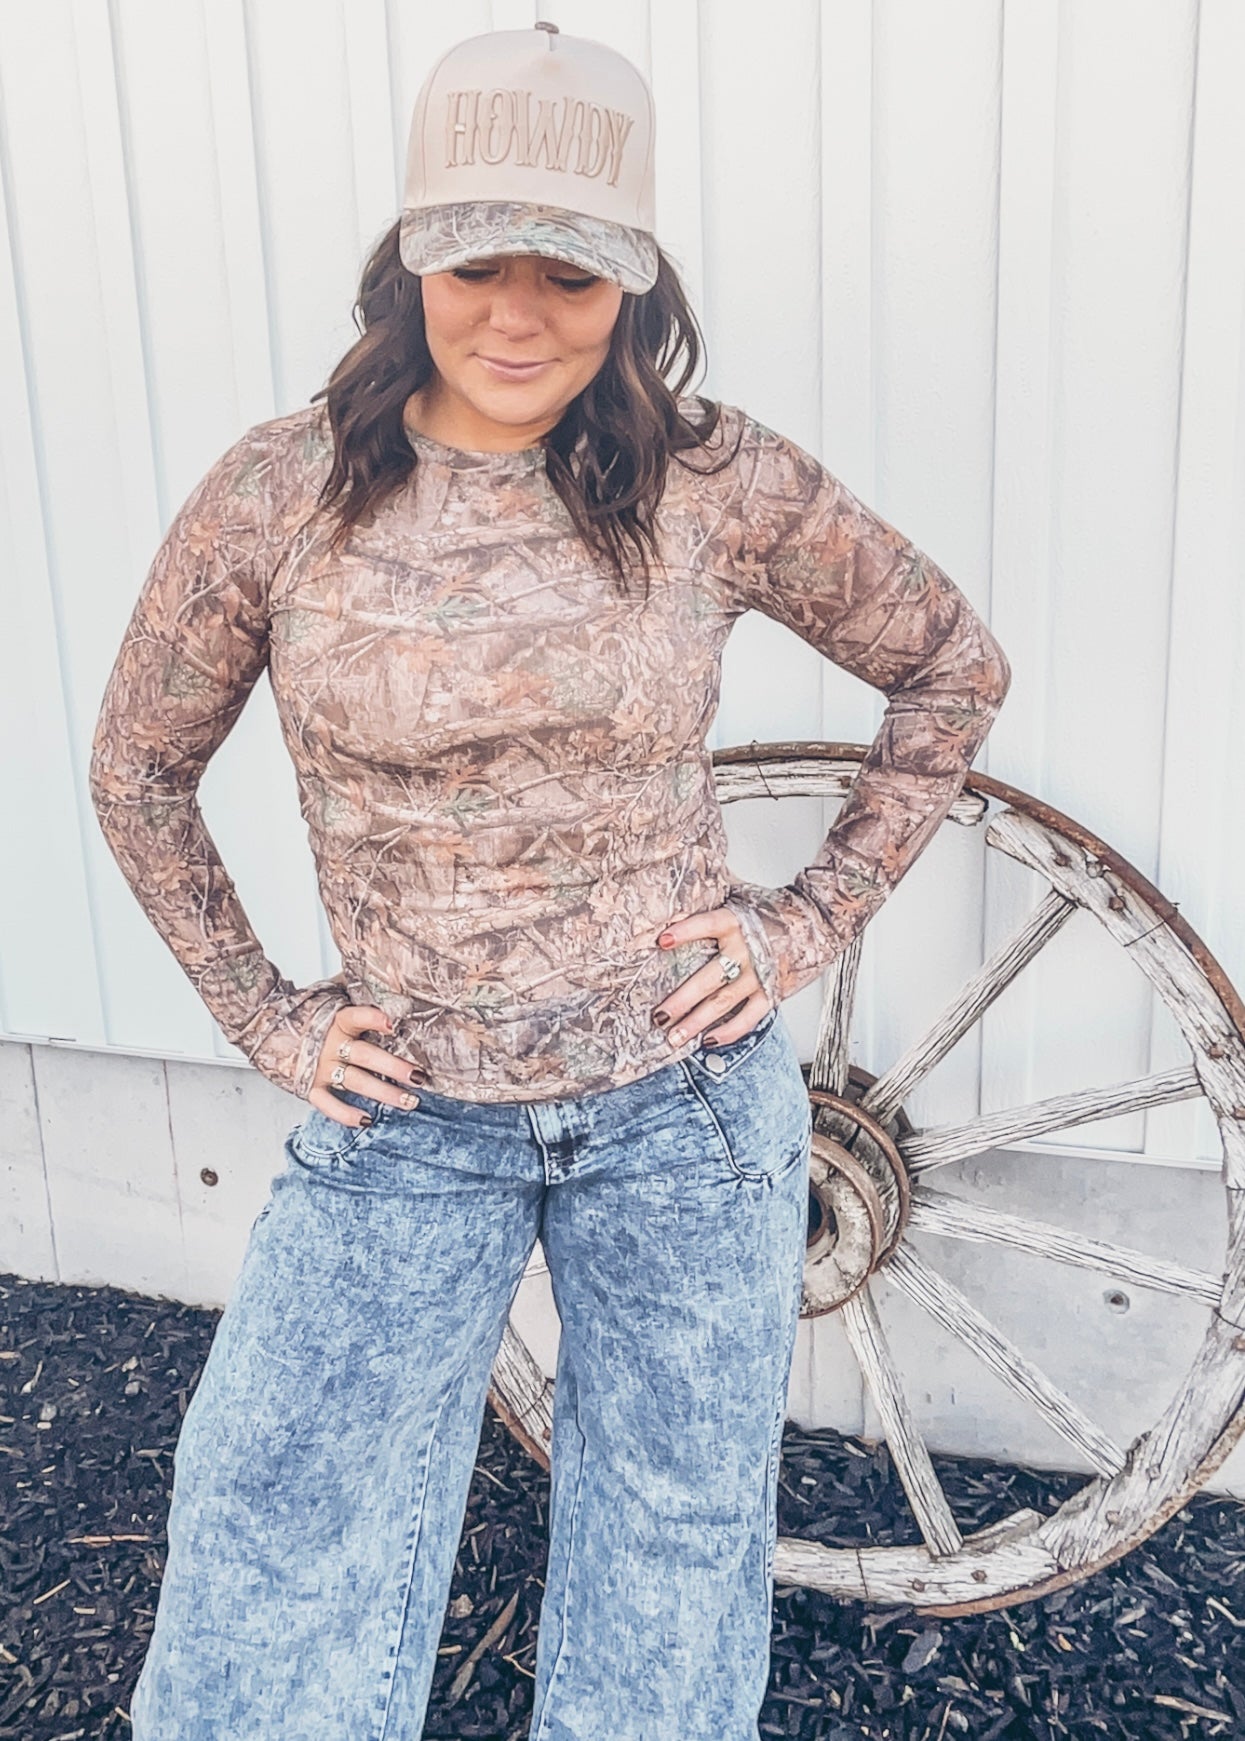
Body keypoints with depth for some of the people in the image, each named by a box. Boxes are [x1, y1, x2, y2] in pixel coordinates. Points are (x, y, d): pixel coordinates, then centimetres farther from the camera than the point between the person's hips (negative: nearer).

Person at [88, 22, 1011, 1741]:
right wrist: (265, 1019, 2)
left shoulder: (720, 480, -7)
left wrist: (816, 917, 0)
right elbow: (138, 771, 7)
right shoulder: (280, 492, -6)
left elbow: (955, 667, 6)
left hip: (688, 1101, 1)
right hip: (402, 1114, 0)